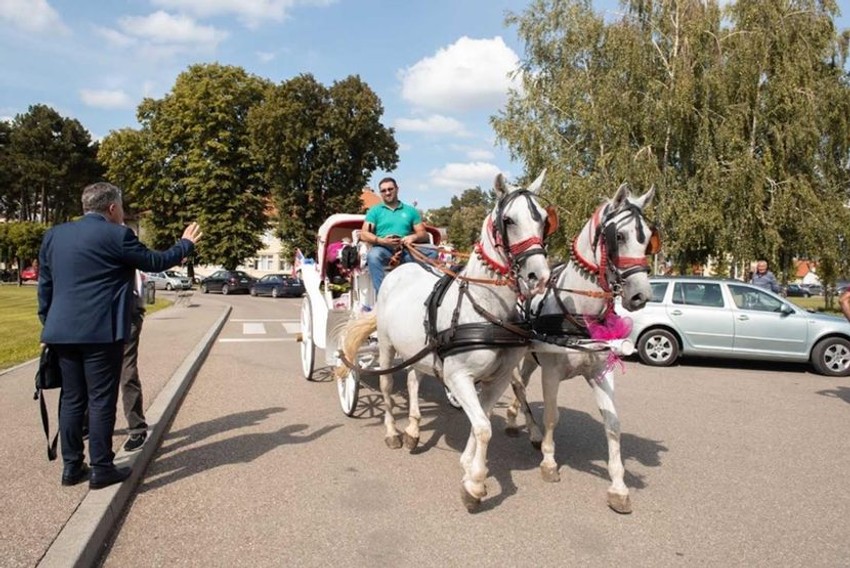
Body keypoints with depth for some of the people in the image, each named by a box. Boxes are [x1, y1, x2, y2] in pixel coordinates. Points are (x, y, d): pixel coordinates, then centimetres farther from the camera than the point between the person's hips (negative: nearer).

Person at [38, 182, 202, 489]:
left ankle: (71, 467, 20)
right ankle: (101, 469, 8)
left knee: (72, 399, 13)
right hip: (101, 332, -6)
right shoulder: (116, 235, -9)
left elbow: (45, 285, 14)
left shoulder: (53, 234, 11)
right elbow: (155, 262, 1)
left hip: (63, 332, 7)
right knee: (101, 400, 1)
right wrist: (186, 244, 16)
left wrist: (48, 324, 21)